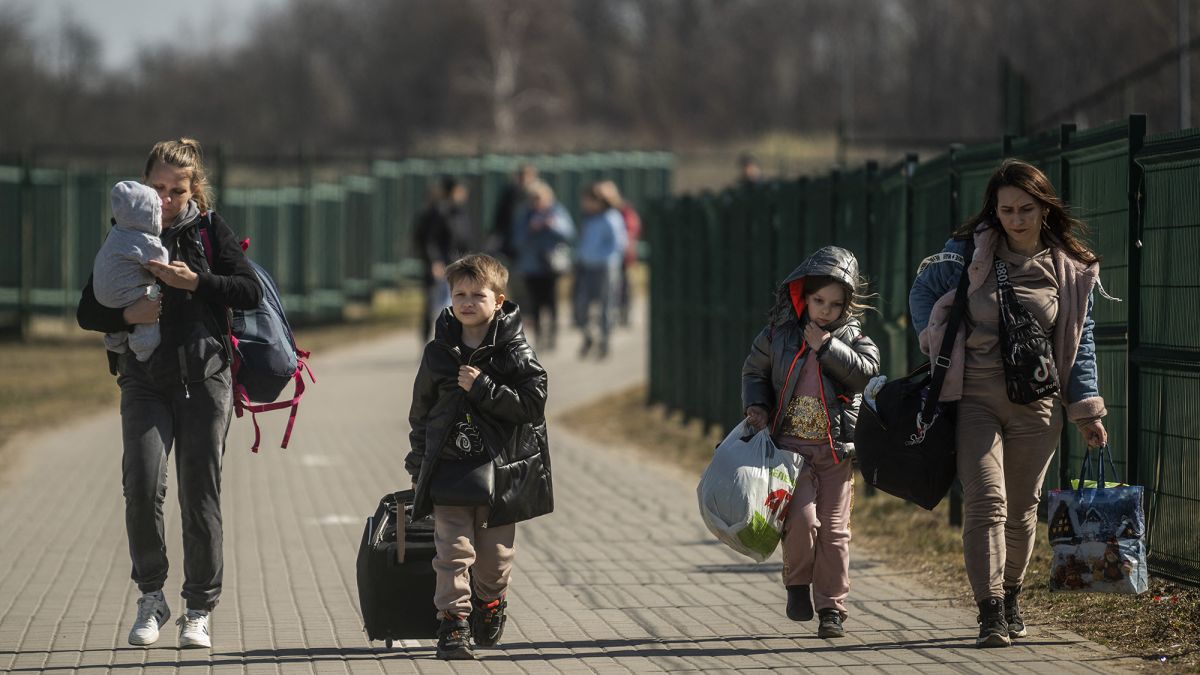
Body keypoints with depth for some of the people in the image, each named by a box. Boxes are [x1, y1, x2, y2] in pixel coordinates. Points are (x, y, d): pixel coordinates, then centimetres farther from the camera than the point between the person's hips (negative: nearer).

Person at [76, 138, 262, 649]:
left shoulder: (210, 230, 5)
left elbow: (251, 292, -3)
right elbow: (87, 311, 6)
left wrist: (194, 281, -15)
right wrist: (126, 315, -13)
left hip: (204, 380, -1)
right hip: (144, 382, 1)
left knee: (200, 495, 0)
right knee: (142, 484, -16)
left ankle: (199, 612, 10)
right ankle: (151, 597, 1)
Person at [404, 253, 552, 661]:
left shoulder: (514, 352, -3)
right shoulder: (439, 353, 5)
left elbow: (533, 403, -12)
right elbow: (421, 413, 13)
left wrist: (483, 388, -18)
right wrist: (419, 466, 12)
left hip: (499, 470, -1)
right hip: (449, 471, 1)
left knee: (495, 556, 10)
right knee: (453, 552, -9)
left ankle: (490, 606, 35)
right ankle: (453, 623, -7)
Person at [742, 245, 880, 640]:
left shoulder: (852, 337, 2)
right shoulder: (780, 332, 2)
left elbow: (866, 372, -15)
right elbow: (755, 370, 14)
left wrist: (827, 346, -17)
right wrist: (756, 405, -2)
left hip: (837, 450, 1)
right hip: (791, 444, -1)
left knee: (834, 529, 2)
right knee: (802, 517, -16)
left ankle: (832, 608, 10)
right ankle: (798, 584, 9)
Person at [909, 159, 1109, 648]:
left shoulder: (1071, 270, 3)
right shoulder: (967, 253, -2)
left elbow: (1081, 342, 9)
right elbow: (922, 293, 12)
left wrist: (1086, 409, 6)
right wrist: (938, 348, 0)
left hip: (1035, 405, 2)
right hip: (973, 399, -2)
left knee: (1022, 507, 11)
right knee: (986, 502, -14)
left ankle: (1010, 596, 31)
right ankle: (990, 613, -18)